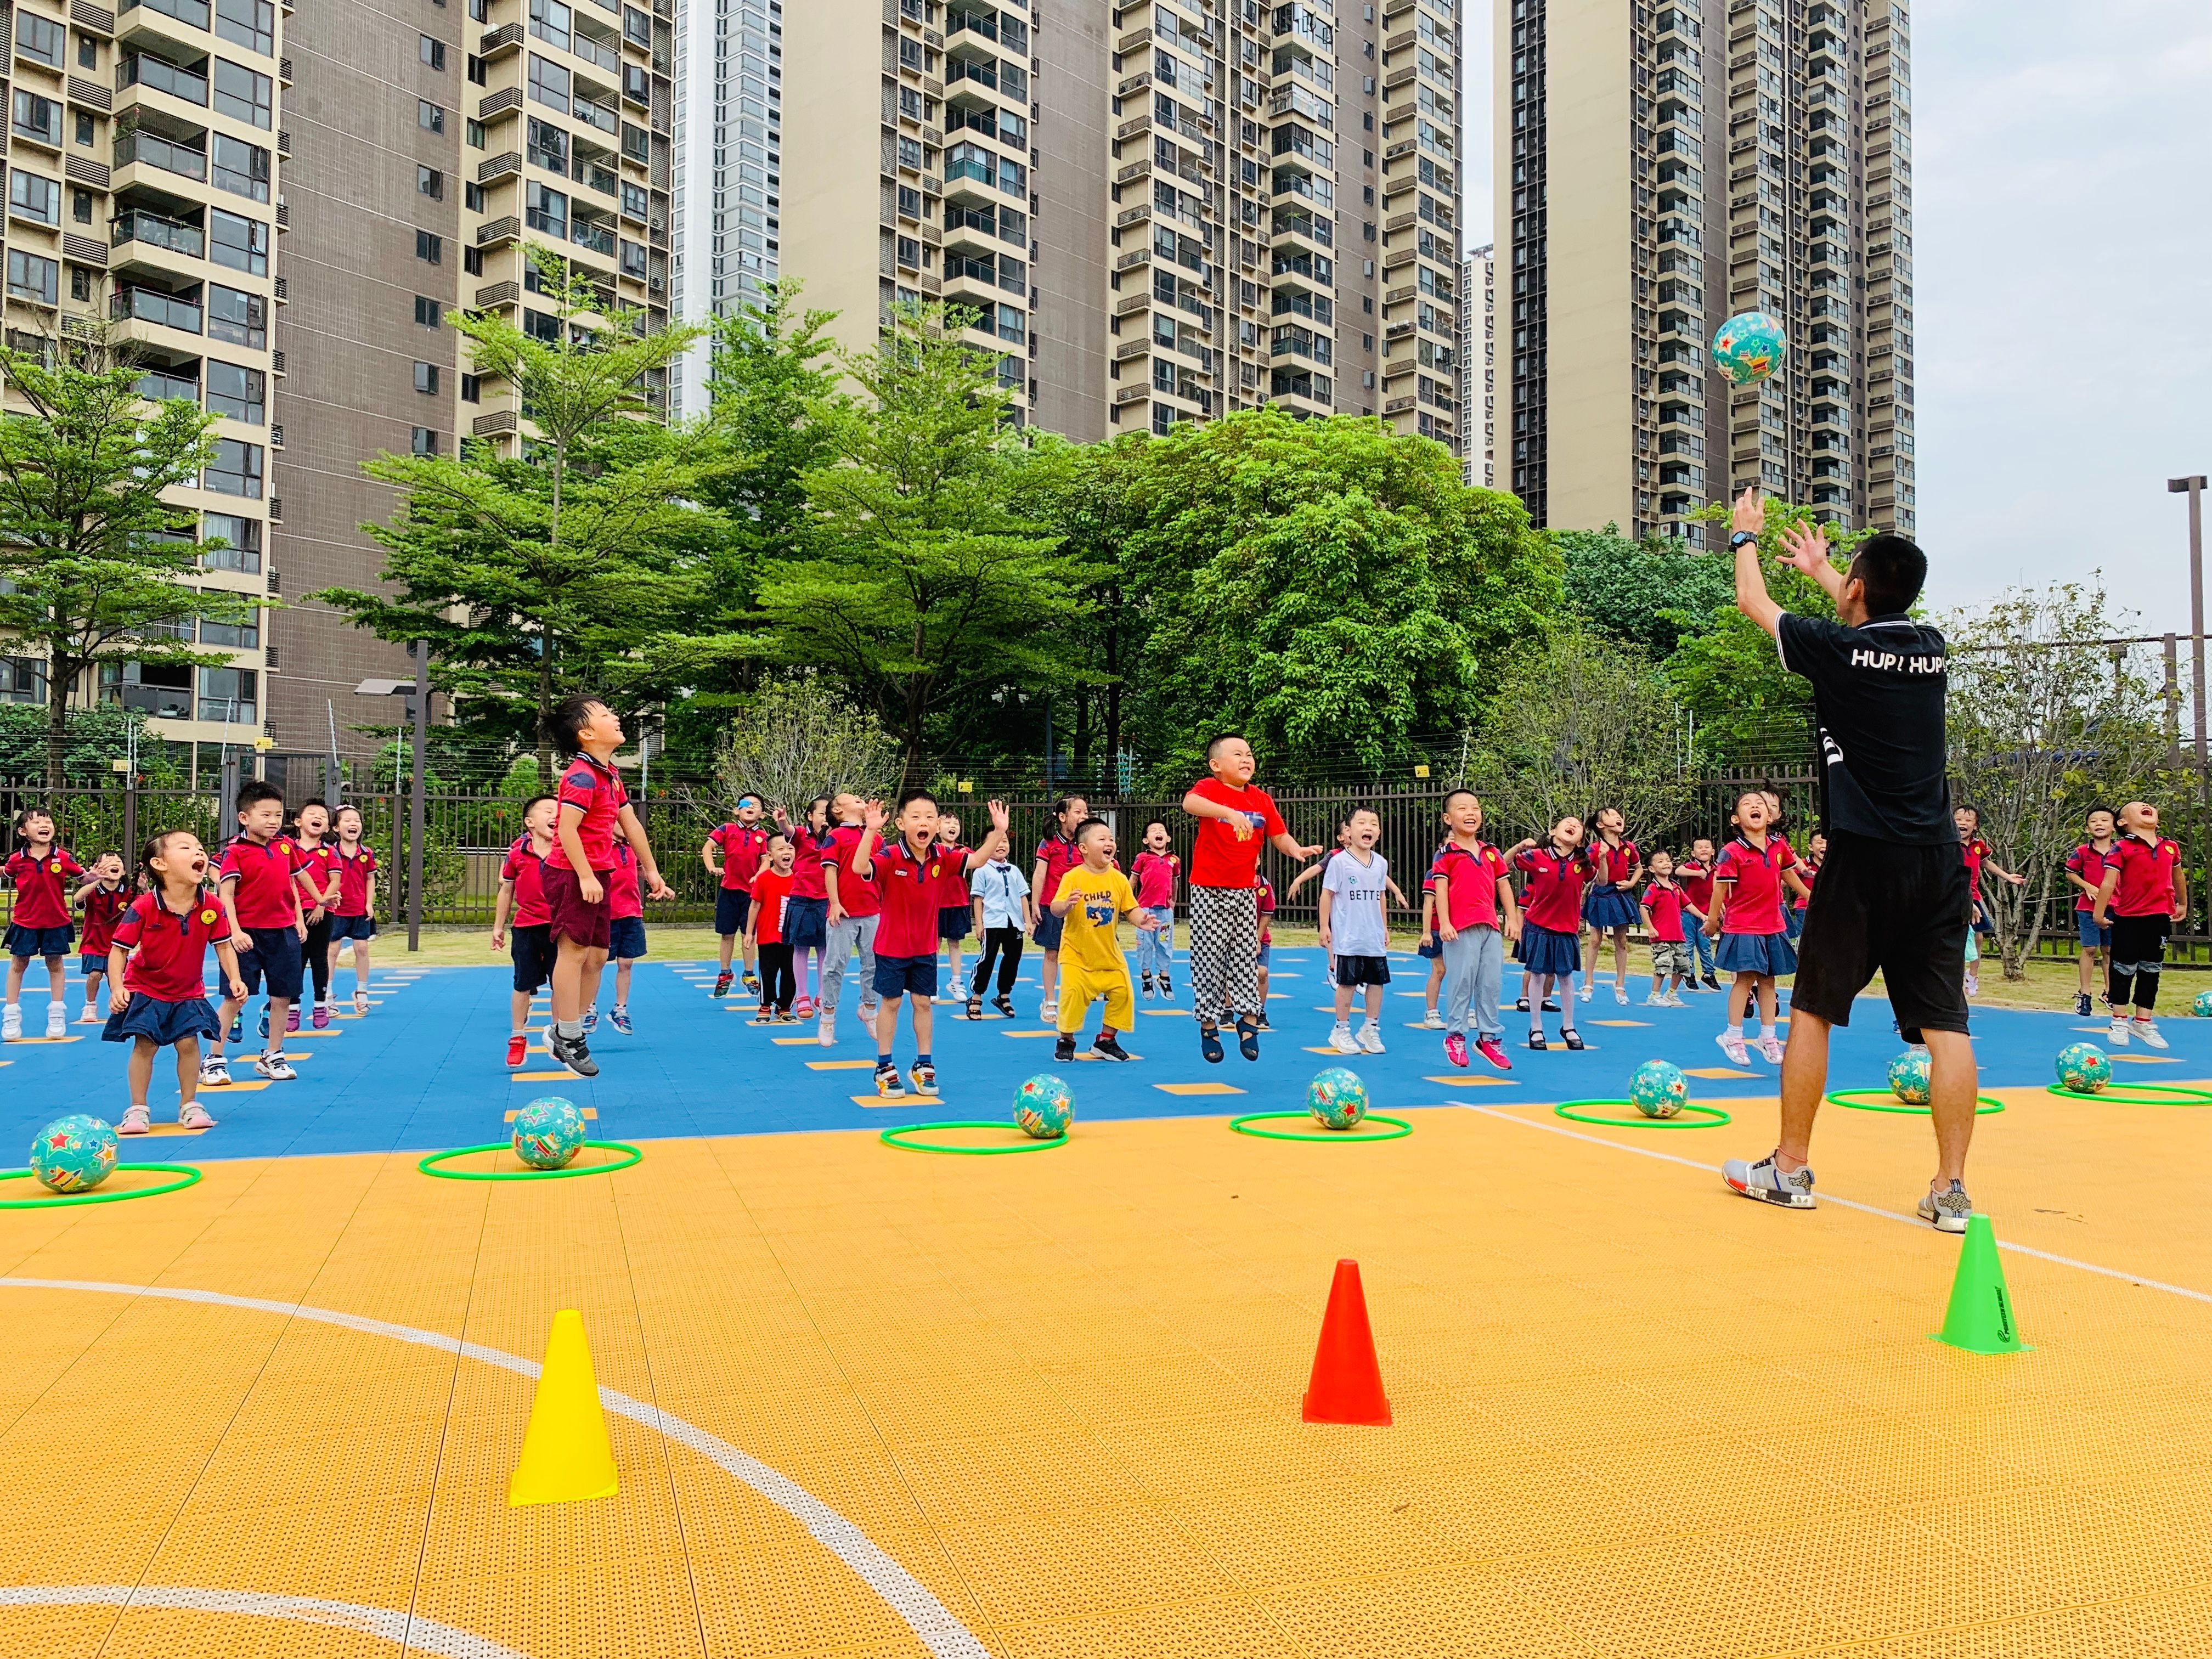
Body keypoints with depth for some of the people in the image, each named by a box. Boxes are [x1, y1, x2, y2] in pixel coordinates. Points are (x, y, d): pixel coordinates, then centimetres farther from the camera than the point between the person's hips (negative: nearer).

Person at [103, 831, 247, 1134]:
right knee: (144, 1045, -2)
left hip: (189, 992, 2)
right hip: (146, 988, -2)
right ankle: (138, 1109, 11)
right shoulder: (143, 907, -23)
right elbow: (119, 949, -18)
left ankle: (189, 1105, 13)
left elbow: (224, 945, -4)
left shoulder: (212, 908, -15)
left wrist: (234, 979, -18)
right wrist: (116, 988, -29)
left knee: (188, 1043, -3)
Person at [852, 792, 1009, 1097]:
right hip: (892, 946, -4)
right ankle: (885, 1068, 18)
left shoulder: (943, 857, -7)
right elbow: (859, 868, -37)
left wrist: (998, 831, -19)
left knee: (924, 1003, 11)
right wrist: (871, 830, -50)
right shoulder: (890, 857, -21)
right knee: (890, 1002, 6)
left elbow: (976, 860, -5)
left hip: (926, 947, 4)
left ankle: (923, 1066, 24)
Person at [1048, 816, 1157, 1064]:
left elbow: (1131, 909, 2)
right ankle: (1066, 1040, 10)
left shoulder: (1119, 879, -1)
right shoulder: (1073, 878, -13)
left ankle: (1106, 1040, 19)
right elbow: (1055, 909, -18)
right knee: (1074, 991, -14)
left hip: (1109, 952, 4)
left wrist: (1142, 921, -18)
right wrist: (1066, 905, -40)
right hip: (1077, 953, -4)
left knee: (1122, 992, -1)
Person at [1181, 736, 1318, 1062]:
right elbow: (1190, 803, -33)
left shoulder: (1262, 800, 6)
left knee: (1246, 956, 4)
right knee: (1209, 958, 2)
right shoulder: (1209, 788, -10)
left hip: (1245, 892, 4)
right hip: (1209, 891, -4)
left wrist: (1296, 849, -14)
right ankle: (1209, 1025, 16)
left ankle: (1248, 1018, 16)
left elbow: (1280, 837, 9)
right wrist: (1229, 812, -49)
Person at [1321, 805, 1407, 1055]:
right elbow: (1327, 894, -6)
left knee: (1377, 981, 8)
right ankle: (1341, 1031, 15)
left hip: (1375, 939, 5)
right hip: (1347, 938, -5)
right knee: (1347, 983, 2)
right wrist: (1324, 927, -8)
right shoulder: (1339, 861, -9)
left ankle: (1371, 1029, 22)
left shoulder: (1381, 863, 7)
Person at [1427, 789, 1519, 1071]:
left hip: (1491, 926, 5)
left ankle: (1490, 1037, 17)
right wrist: (1444, 923, -16)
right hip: (1460, 927, -5)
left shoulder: (1492, 852, 13)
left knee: (1492, 983, 7)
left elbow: (1504, 886, 15)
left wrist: (1512, 919, 8)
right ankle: (1455, 1037, 11)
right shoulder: (1446, 854, -2)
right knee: (1461, 982, -2)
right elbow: (1440, 889, -8)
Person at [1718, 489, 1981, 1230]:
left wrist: (1746, 536, 31)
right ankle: (1951, 1190, 4)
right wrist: (1820, 567, 48)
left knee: (1812, 1010, 7)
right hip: (1939, 861, 5)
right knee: (1945, 1023, 3)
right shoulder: (1930, 648, 8)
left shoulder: (1835, 648, -6)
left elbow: (1753, 601, 12)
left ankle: (1790, 1169, 15)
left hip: (1863, 861, -5)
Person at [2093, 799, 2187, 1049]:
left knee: (2151, 971, 9)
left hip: (2159, 917, 4)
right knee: (2125, 969, 2)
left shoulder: (2170, 847, 6)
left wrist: (2183, 904, 33)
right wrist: (2099, 912, -22)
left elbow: (2178, 875, 23)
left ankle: (2143, 1023, 17)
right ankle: (2119, 1021, 13)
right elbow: (2109, 880, -17)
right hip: (2128, 917, -4)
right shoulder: (2121, 848, -10)